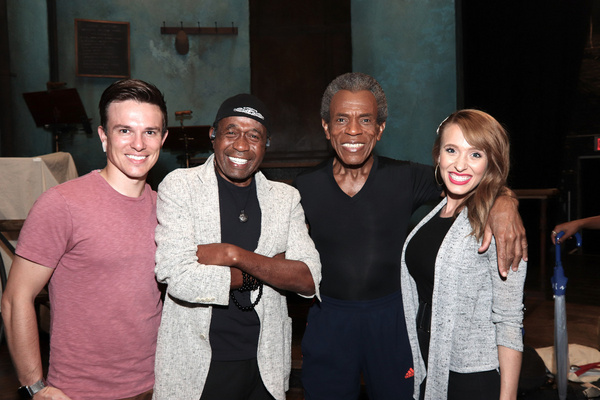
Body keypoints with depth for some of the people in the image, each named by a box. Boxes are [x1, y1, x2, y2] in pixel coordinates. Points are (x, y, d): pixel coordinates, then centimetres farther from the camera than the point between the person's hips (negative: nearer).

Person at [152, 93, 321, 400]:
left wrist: (235, 254, -19)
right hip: (194, 367, -3)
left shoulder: (285, 197, 3)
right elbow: (180, 279, -19)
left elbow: (308, 281, -7)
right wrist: (269, 269, -11)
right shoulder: (179, 186, -7)